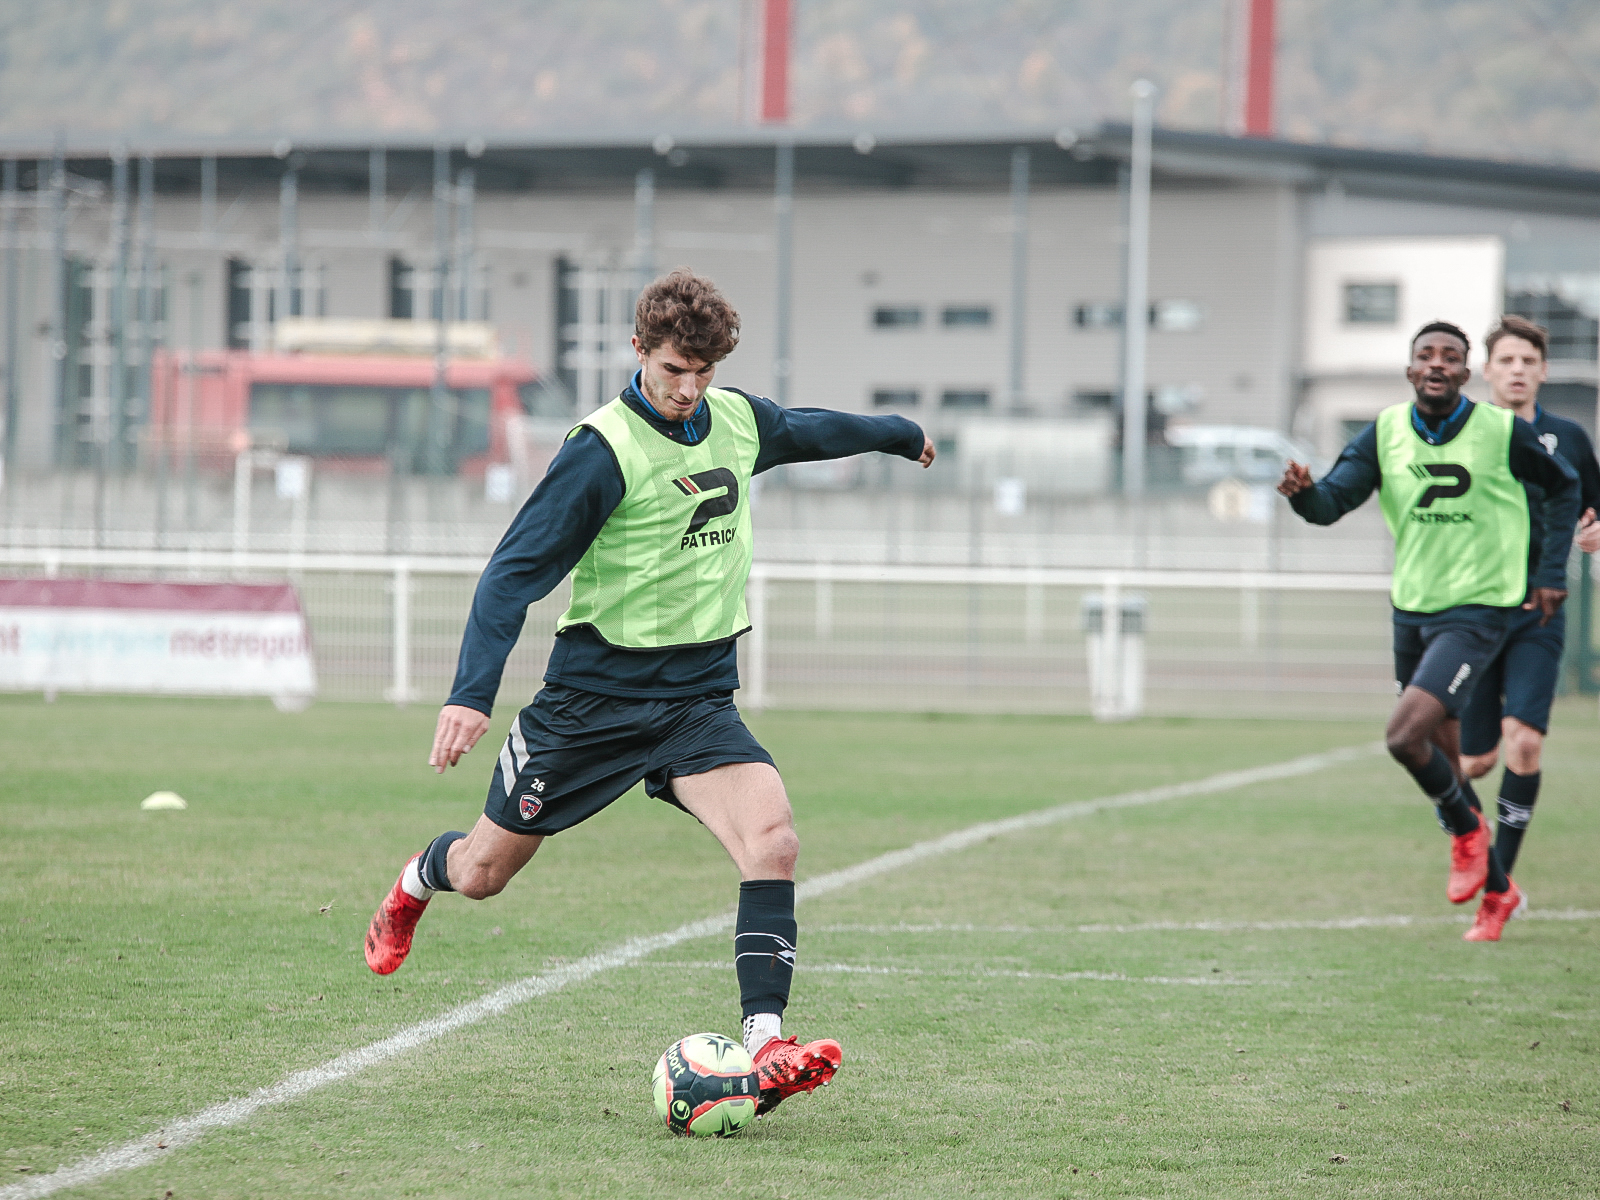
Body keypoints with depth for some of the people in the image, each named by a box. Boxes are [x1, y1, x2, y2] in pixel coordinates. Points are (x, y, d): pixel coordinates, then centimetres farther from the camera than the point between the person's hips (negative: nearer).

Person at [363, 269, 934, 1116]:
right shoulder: (604, 451, -18)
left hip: (698, 696, 4)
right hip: (595, 691, -4)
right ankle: (417, 883, 48)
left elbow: (807, 430, 27)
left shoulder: (738, 422, 2)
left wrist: (900, 434, 44)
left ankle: (764, 1048, -27)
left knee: (771, 838, -23)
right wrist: (471, 693, -28)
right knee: (484, 873, 10)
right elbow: (516, 571, -18)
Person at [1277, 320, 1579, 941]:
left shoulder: (1502, 431, -10)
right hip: (1412, 609, 5)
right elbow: (1332, 503, -8)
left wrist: (1551, 574, 3)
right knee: (1444, 756, 11)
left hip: (1477, 610, -5)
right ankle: (1497, 890, 28)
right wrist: (1303, 493, -31)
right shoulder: (1385, 433, -2)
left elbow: (1562, 487, 6)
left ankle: (1466, 831, 7)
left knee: (1405, 736, -21)